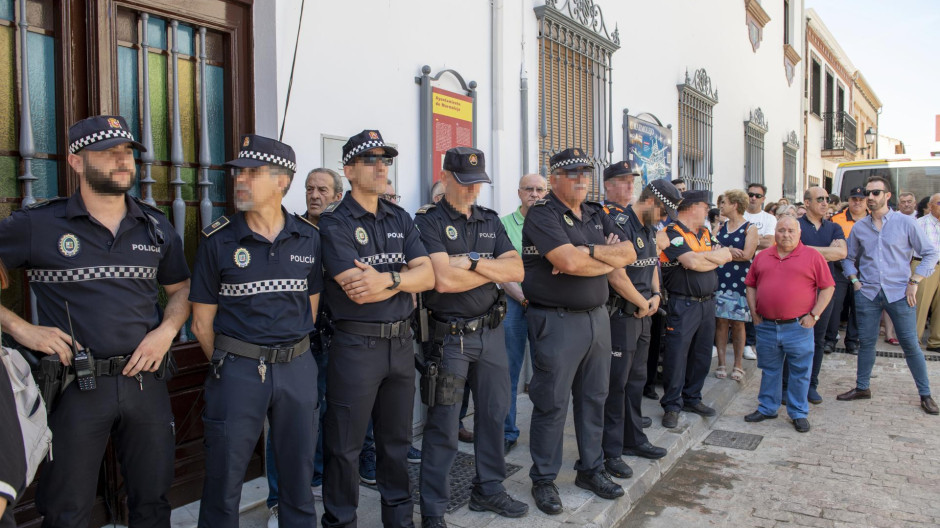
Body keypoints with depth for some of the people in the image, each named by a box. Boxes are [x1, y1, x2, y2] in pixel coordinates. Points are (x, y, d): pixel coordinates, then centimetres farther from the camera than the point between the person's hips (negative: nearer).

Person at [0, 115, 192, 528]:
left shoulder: (156, 226, 7)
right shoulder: (36, 225, -4)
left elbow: (181, 289, 15)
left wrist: (166, 331, -3)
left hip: (145, 381, 3)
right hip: (75, 385, -3)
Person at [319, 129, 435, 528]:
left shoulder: (400, 219, 10)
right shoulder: (334, 222, -8)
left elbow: (427, 275, -2)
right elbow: (357, 290, -19)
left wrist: (386, 278, -19)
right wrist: (405, 277, -8)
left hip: (401, 342, 6)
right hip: (356, 344, -5)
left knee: (397, 438, 18)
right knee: (344, 445, 6)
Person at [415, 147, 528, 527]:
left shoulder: (490, 221, 10)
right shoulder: (428, 221, -8)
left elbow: (516, 271, -2)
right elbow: (443, 279, -22)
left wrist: (473, 262, -16)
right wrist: (494, 270, -10)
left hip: (491, 331, 6)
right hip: (449, 336, -6)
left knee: (494, 413, 16)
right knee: (443, 425, 1)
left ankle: (488, 489, 33)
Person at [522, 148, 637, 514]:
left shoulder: (597, 215, 13)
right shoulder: (542, 215, -10)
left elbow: (628, 253, 1)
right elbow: (570, 262, -24)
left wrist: (587, 252, -14)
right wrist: (606, 257, -8)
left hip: (597, 316, 7)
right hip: (556, 321, -7)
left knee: (594, 397, 15)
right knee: (552, 403, 2)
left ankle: (591, 470, 31)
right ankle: (544, 480, 16)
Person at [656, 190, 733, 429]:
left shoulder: (705, 233, 16)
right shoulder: (671, 233, -11)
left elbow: (726, 256, 4)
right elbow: (693, 262, -21)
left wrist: (700, 257, -11)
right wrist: (714, 257, -4)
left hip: (707, 302, 8)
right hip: (683, 304, -8)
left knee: (702, 355, 13)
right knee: (676, 355, -3)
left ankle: (692, 398, 27)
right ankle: (672, 405, 8)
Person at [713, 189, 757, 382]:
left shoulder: (750, 228, -1)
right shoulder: (721, 228, 13)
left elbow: (746, 255, -13)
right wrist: (731, 251, -12)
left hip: (740, 281, -4)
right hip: (720, 280, 4)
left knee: (738, 323, 2)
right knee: (721, 321, 2)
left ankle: (738, 365, 12)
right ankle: (721, 363, 9)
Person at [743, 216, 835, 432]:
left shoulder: (812, 256, -1)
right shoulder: (762, 257, 10)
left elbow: (828, 287, -1)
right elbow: (751, 285, 16)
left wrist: (814, 314, -8)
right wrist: (754, 312, 6)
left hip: (798, 326, -3)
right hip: (766, 326, 3)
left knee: (800, 372, 5)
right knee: (769, 370, 14)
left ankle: (799, 413, 19)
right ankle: (767, 408, 27)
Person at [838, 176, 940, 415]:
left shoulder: (905, 222, -2)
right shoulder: (859, 227, 6)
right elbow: (849, 258, 18)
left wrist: (914, 282, -6)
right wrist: (855, 280, 3)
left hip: (899, 293, -2)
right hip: (867, 293, 3)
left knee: (911, 344, 1)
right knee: (866, 342, 8)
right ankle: (862, 387, 22)